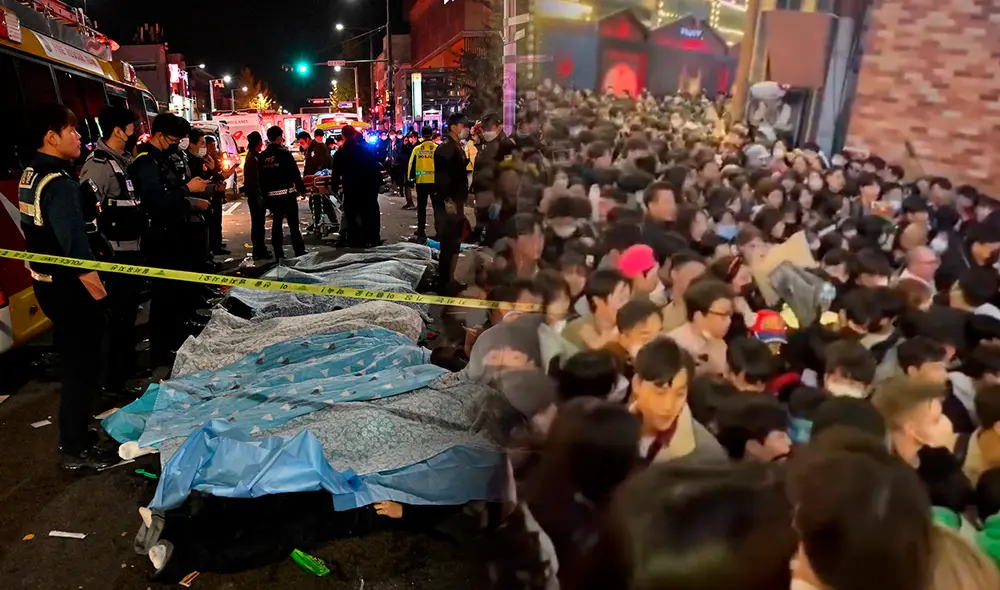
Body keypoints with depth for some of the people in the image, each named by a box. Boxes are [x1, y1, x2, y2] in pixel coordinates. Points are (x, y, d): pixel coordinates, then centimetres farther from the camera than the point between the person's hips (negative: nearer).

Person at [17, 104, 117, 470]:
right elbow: (74, 249, -25)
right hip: (69, 288, -10)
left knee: (75, 359, 21)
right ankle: (75, 450, 10)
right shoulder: (59, 184, -21)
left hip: (47, 282, 10)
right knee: (83, 364, 0)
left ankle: (76, 432, 35)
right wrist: (99, 293, -21)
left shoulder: (30, 175, 10)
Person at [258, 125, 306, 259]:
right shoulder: (284, 153, -9)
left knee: (276, 223, 12)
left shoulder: (262, 156, 8)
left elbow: (260, 178, 11)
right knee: (293, 224, -3)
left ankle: (279, 255, 15)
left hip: (271, 195, 6)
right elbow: (295, 173, -11)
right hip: (287, 193, -6)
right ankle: (300, 254, -2)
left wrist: (265, 195, 17)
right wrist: (302, 189, -1)